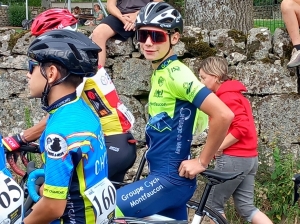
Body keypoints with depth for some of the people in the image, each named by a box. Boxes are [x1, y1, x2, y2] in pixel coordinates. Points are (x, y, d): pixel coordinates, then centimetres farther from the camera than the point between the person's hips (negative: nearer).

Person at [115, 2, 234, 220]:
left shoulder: (176, 74, -17)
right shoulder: (159, 72, 11)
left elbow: (224, 115, -26)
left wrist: (201, 162, -18)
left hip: (171, 177, -10)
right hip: (162, 175, 10)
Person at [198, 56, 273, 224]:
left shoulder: (227, 96, -13)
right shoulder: (234, 94, 17)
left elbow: (242, 128, -23)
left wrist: (218, 147, -15)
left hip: (234, 158, -10)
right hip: (249, 158, 10)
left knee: (214, 204, 5)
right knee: (246, 207, 11)